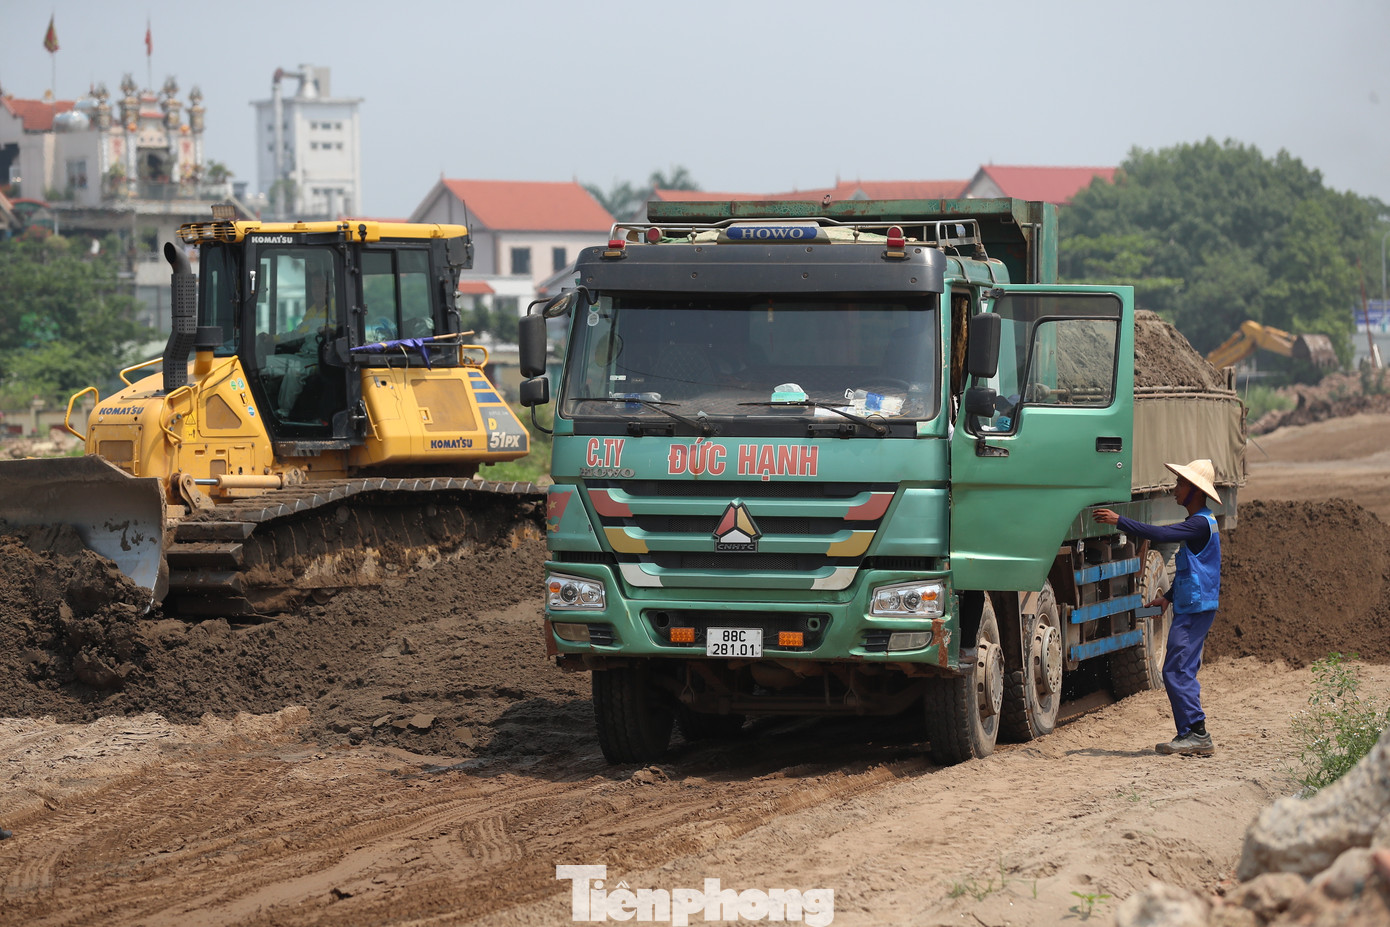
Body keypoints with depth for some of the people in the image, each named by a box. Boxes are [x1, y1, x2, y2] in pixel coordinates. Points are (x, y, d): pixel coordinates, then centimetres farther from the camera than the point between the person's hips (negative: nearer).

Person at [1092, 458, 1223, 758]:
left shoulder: (1201, 524, -16)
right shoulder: (1200, 524, 17)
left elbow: (1161, 535, -27)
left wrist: (1119, 521, -24)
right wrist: (1169, 596, 22)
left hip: (1195, 609, -11)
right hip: (1190, 608, 11)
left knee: (1176, 671, -11)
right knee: (1183, 671, 11)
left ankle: (1197, 733, -11)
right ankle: (1191, 736, 12)